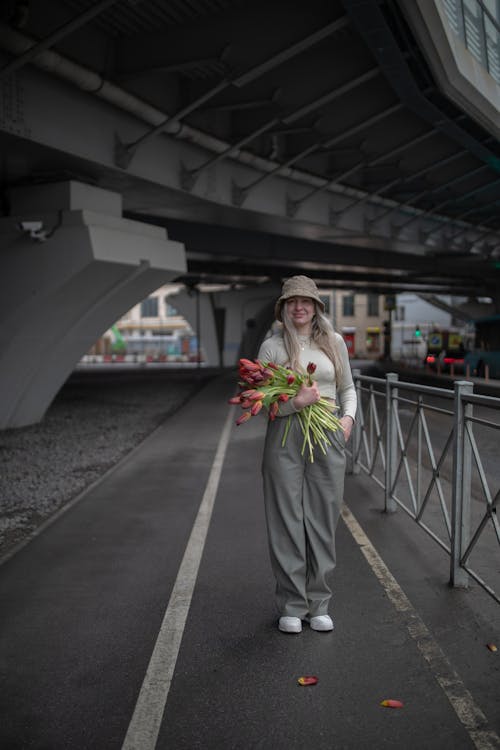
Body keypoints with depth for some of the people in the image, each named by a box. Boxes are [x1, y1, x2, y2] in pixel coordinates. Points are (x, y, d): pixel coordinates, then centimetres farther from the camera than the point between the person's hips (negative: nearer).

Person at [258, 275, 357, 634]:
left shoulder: (334, 342, 9)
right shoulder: (272, 346, 1)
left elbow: (348, 388, 18)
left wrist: (348, 418, 1)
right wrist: (296, 401, -18)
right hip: (285, 437, -2)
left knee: (323, 521, 6)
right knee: (286, 521, 2)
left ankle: (319, 604, 20)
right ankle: (292, 605, 15)